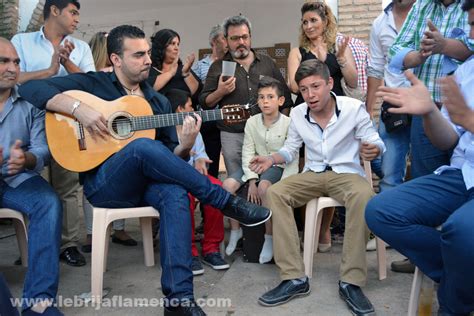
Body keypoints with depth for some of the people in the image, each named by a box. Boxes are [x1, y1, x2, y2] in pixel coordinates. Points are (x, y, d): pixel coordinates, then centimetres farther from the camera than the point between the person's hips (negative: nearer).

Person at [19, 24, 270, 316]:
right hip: (104, 185, -3)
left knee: (176, 193, -33)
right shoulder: (92, 83, 6)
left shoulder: (160, 102, 17)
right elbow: (31, 88, -3)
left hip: (148, 181, 4)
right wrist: (79, 108, -19)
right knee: (143, 147, -35)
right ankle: (226, 202, -24)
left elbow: (171, 157, 14)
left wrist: (185, 145, -11)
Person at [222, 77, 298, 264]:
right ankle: (235, 230, 2)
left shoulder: (288, 124, -8)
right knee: (228, 184, -18)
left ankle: (269, 237, -17)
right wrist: (251, 180, -14)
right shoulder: (252, 122, 2)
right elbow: (248, 153, -3)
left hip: (278, 166, -4)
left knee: (264, 187, -36)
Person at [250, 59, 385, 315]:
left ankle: (351, 282, -27)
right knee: (275, 193, -24)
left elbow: (375, 142, -4)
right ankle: (294, 278, -22)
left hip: (347, 173, -3)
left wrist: (373, 150, -29)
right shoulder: (297, 114, 2)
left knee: (363, 195, -38)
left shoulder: (354, 108, -8)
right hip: (312, 175, 4)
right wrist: (271, 159, -9)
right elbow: (290, 150, 12)